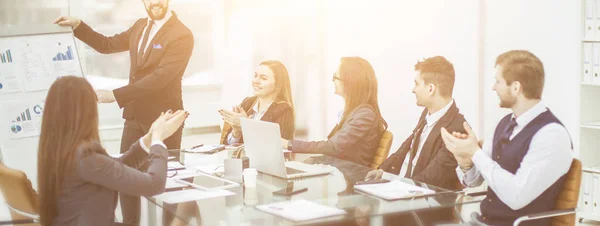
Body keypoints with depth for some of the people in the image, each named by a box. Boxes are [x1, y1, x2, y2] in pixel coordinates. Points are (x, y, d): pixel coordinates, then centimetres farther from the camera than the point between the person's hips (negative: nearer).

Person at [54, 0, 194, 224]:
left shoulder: (181, 36, -17)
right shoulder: (140, 26, 8)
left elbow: (159, 78, -25)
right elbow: (107, 45, 21)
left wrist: (115, 95, -29)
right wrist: (77, 25, 8)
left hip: (162, 119, -7)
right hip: (134, 116, 7)